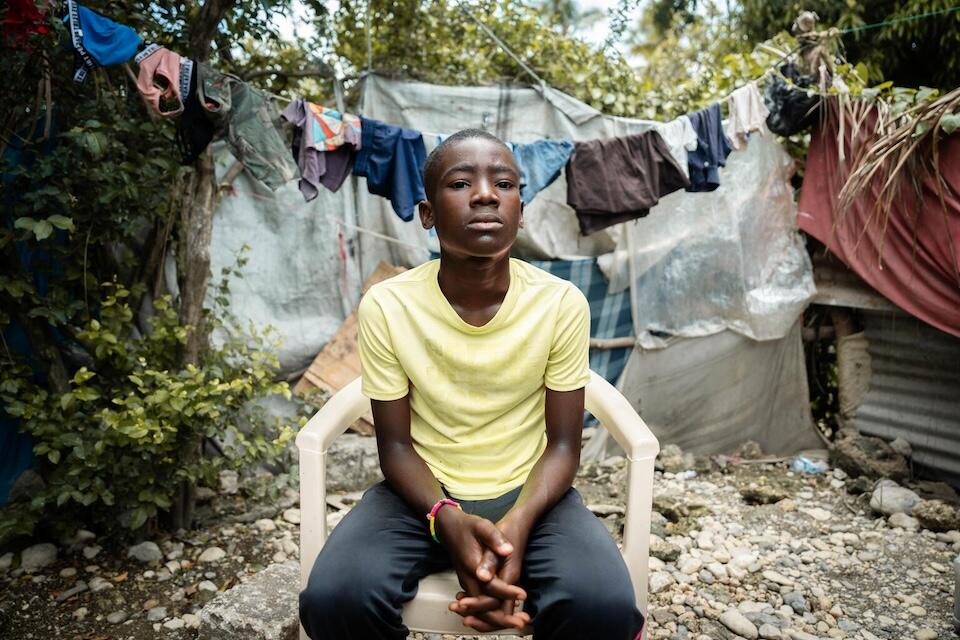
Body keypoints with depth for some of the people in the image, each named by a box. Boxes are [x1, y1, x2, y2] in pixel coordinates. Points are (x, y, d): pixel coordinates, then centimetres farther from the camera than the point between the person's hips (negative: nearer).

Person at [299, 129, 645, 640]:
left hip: (528, 492, 0)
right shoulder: (386, 307, -14)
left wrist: (518, 523, -25)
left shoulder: (562, 304, -13)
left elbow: (563, 443, -7)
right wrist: (447, 519, -25)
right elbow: (395, 444, -7)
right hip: (423, 493, 1)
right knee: (333, 598, -25)